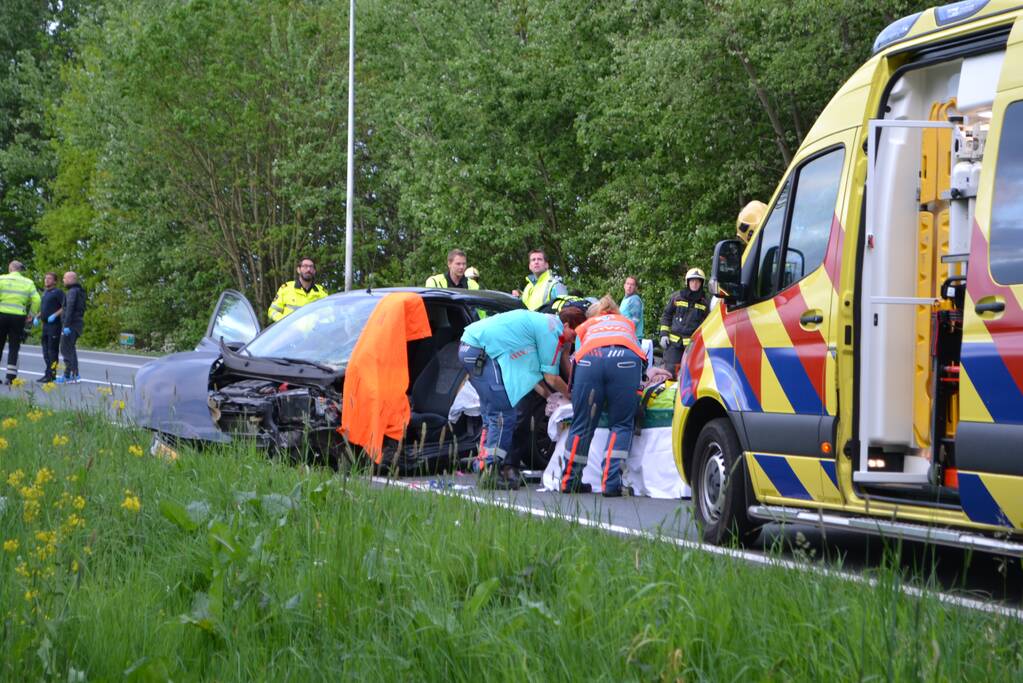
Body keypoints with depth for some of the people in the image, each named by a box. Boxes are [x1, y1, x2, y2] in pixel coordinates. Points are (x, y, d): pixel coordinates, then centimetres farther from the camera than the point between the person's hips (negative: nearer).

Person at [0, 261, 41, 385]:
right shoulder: (28, 283, 7)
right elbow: (36, 300, 0)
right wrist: (32, 315, 10)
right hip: (18, 317, 1)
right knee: (14, 347, 6)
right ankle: (11, 377, -1)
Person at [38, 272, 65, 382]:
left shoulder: (58, 292, -6)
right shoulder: (45, 292, 20)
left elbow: (64, 307, -14)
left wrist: (55, 315, -22)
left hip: (54, 325, -9)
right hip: (45, 324, 9)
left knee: (53, 350, -8)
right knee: (46, 350, 10)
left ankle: (51, 374, -8)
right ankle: (48, 373, 15)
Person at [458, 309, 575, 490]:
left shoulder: (544, 322, 23)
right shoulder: (551, 331, -7)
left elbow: (528, 370, 27)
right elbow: (551, 378, -3)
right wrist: (569, 394, 14)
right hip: (481, 352, -11)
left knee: (492, 415, 16)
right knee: (504, 415, -8)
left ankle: (485, 467, 17)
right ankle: (490, 473, -8)